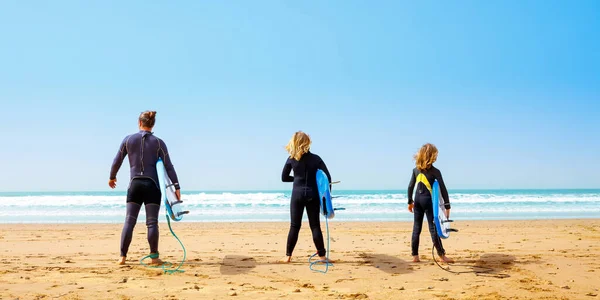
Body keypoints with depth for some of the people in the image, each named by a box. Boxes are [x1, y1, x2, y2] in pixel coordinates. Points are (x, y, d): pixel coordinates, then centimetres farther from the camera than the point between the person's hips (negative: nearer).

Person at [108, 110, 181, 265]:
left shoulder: (128, 139, 3)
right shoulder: (158, 142, 0)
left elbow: (117, 161, 8)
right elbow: (168, 166, -4)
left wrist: (112, 177, 26)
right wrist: (176, 187, -1)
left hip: (135, 184, 2)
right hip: (152, 184, -1)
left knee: (129, 221, 6)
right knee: (152, 222, 1)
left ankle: (122, 257, 5)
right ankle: (154, 257, 3)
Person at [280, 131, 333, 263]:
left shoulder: (291, 159, -1)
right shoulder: (315, 158, -3)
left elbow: (284, 178, 6)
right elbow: (327, 177, -5)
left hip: (297, 194, 0)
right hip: (312, 195, 0)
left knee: (294, 226, 7)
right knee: (315, 225, 5)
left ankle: (288, 256, 10)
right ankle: (322, 256, 8)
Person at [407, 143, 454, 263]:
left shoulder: (416, 170, 6)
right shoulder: (435, 171, -8)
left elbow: (410, 187, 9)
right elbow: (443, 189, -10)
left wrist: (410, 202, 18)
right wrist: (447, 206, -6)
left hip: (417, 200, 5)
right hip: (428, 200, -5)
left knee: (416, 228, 8)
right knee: (433, 228, -2)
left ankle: (415, 256, 12)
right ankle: (442, 255, 3)